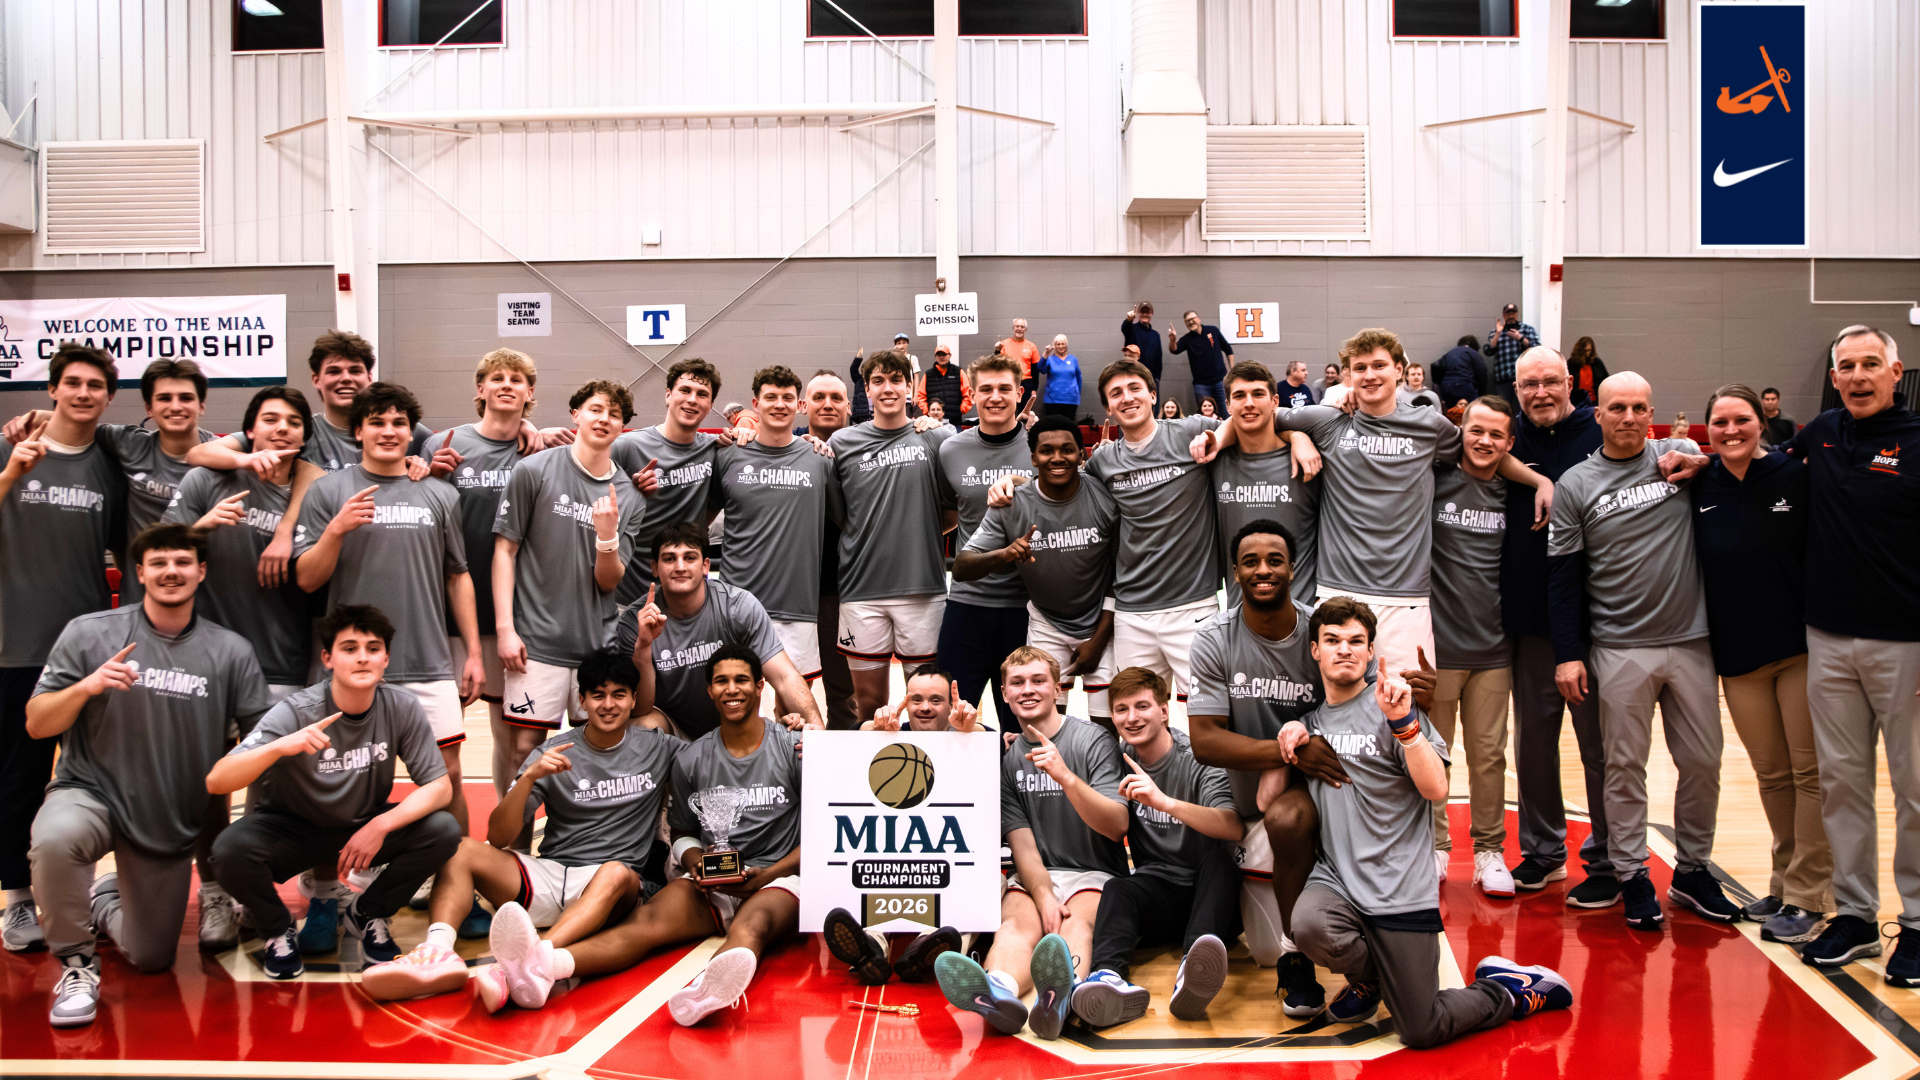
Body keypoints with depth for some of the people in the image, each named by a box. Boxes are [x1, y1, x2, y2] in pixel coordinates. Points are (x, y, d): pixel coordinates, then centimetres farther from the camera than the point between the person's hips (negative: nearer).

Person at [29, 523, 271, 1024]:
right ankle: (77, 961, -12)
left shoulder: (231, 652, -4)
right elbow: (36, 725, -6)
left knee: (152, 960, 12)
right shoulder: (89, 634, -6)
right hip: (91, 794, -2)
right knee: (55, 838, -39)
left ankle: (104, 899, 47)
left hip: (172, 824, 2)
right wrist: (86, 687, -24)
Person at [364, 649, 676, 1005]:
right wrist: (529, 778, -15)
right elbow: (498, 838, 0)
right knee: (461, 849, -16)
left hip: (610, 894, -3)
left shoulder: (658, 748, 8)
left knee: (616, 873, -38)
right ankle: (438, 951, -42)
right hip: (548, 875, 3)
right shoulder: (554, 755, 7)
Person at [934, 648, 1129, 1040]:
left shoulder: (1095, 742, 0)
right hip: (1034, 876, 2)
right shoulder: (1007, 757, 10)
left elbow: (1117, 827, -11)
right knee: (1016, 922, -31)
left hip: (1094, 874, -2)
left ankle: (1062, 994, -68)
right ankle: (999, 992, -64)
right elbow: (1021, 841, 2)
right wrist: (1044, 896, -18)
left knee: (1076, 924, -35)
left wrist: (1066, 777, -27)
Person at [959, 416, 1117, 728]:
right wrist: (1003, 554, -36)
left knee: (1107, 726, 1)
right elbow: (961, 568, -15)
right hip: (1046, 625, 1)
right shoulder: (1012, 506, -12)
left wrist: (1100, 638, -5)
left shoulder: (1106, 502, -14)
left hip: (1102, 623, -1)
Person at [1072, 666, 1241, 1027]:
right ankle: (1110, 976, -58)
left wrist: (1164, 802, -36)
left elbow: (1234, 828, -21)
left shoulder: (1199, 761, -5)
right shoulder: (1120, 760, 11)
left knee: (1217, 854, -32)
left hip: (1209, 892, -2)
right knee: (1115, 890, -28)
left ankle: (1192, 973, -54)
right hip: (1155, 894, 3)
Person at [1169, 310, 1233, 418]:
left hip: (1220, 380, 0)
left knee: (1224, 413, 3)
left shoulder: (1213, 331, 3)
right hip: (1201, 384, 0)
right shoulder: (1187, 339, 1)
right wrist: (1172, 340, -39)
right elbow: (1174, 349, -17)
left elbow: (1228, 349, 10)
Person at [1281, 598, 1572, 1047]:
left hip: (1399, 891, -3)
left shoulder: (1390, 704, -1)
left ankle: (1512, 989, 23)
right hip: (1335, 880, 3)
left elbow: (1435, 788, -13)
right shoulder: (1310, 718, 11)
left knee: (1421, 1032, -7)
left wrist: (1403, 721, -25)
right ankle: (1368, 980, 2)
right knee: (1309, 923, -34)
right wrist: (1287, 741, -1)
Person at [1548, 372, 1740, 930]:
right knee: (1625, 767, 4)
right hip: (1620, 648, -1)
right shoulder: (1576, 485, 2)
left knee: (1703, 762, 8)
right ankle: (1633, 876, 15)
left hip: (1690, 640, 2)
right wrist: (1567, 655, -3)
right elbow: (1563, 576, 2)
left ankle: (1692, 872, 24)